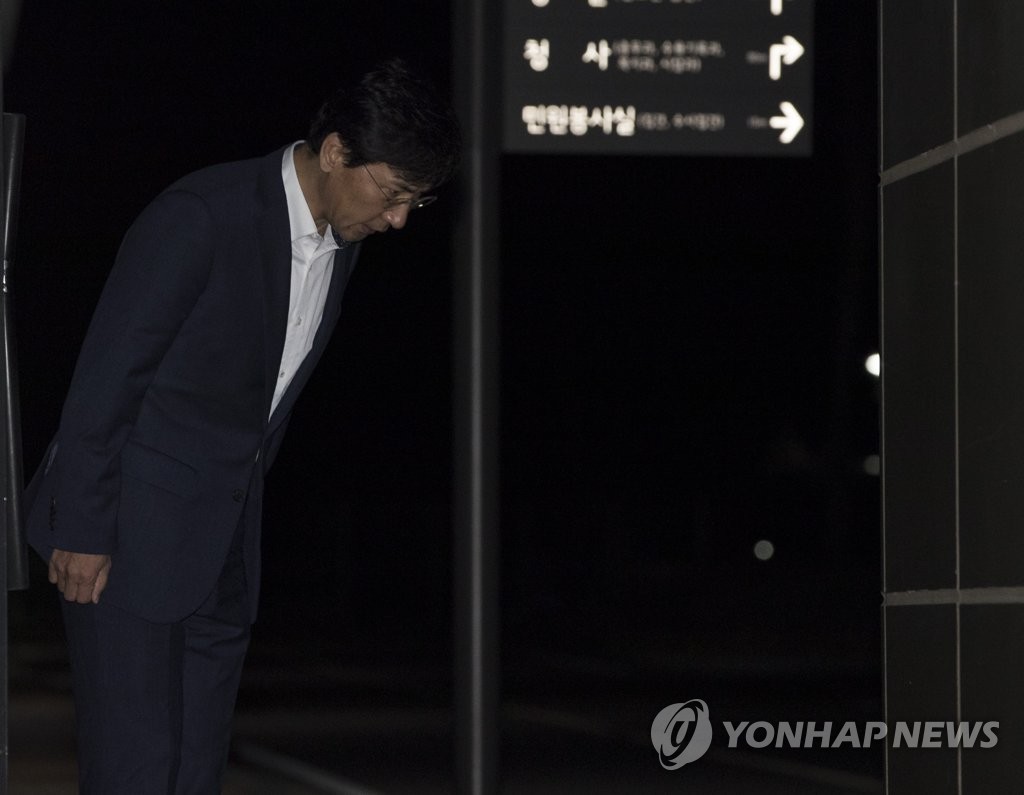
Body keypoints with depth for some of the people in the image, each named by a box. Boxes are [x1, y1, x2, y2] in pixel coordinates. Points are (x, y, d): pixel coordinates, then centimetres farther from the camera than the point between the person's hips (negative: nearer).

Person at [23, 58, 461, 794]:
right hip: (130, 531, -8)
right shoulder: (203, 217, -21)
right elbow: (106, 375, -18)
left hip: (223, 544, 8)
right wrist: (84, 530, -17)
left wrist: (243, 504, 17)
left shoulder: (341, 241, 4)